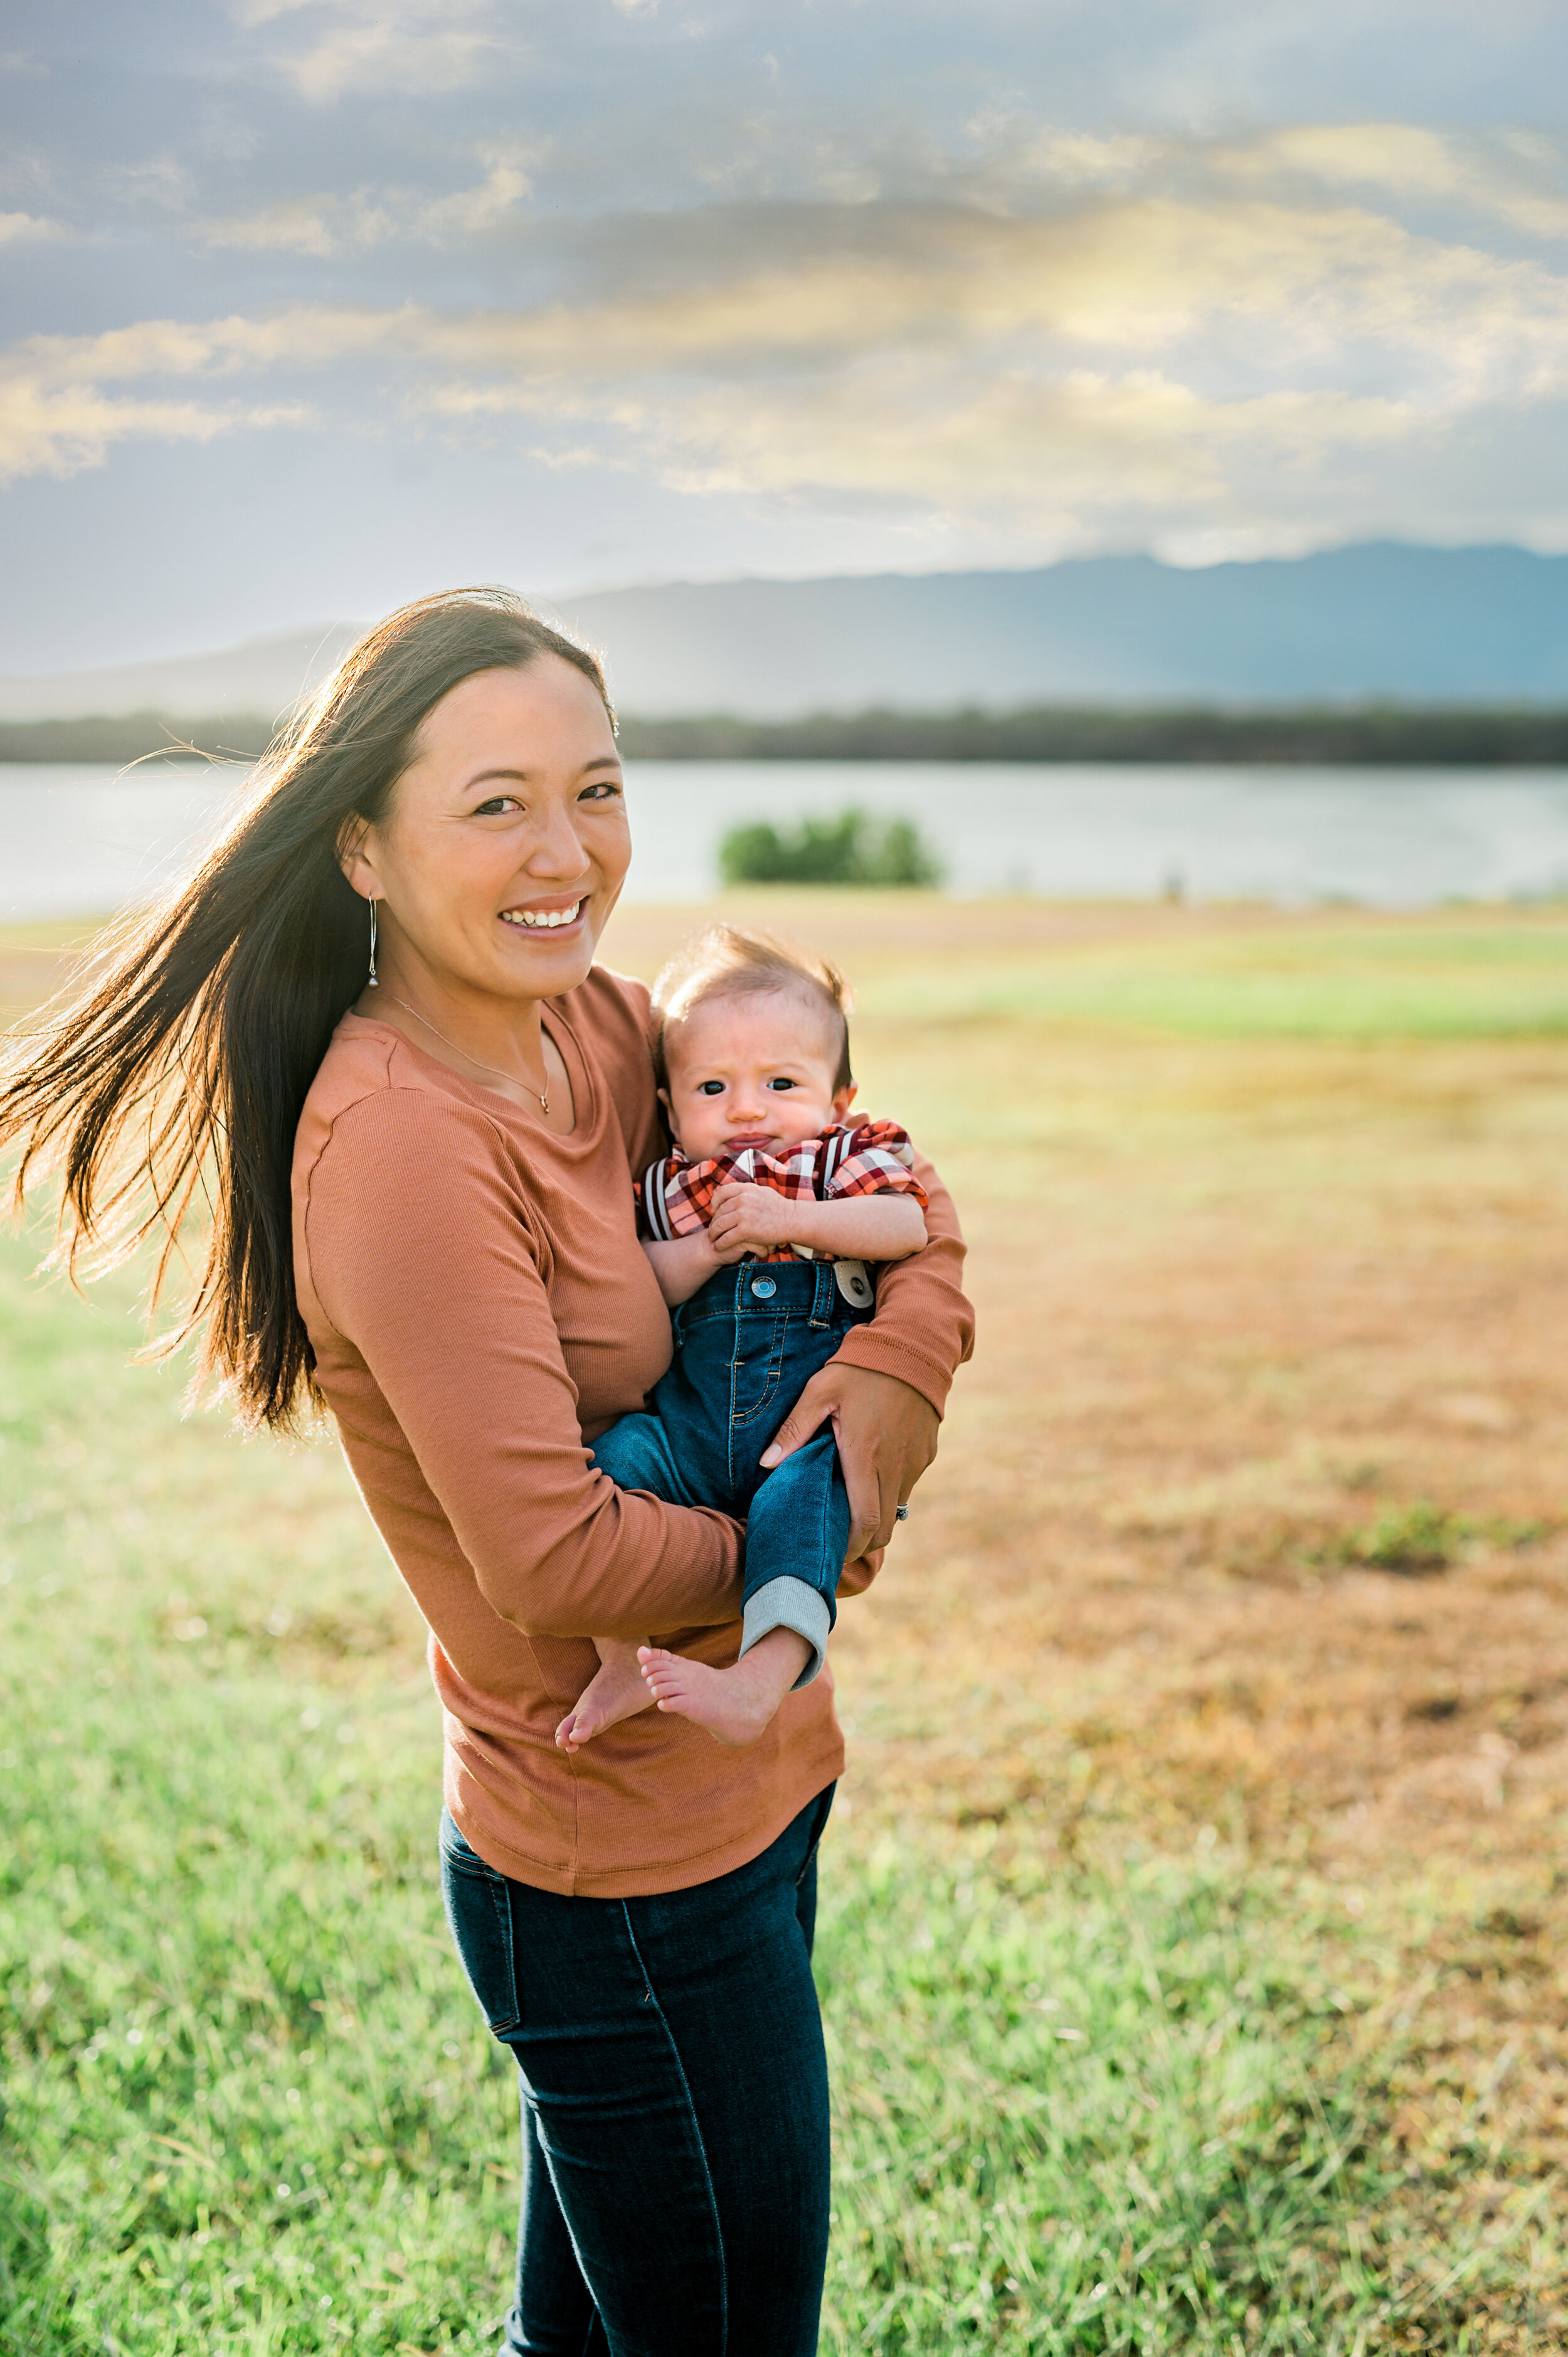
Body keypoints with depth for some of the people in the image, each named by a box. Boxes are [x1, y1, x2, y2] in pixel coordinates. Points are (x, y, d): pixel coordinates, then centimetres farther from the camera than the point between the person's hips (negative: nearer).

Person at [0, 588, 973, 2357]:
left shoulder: (594, 1023, 0)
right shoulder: (402, 1145, -25)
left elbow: (904, 1211, 8)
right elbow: (556, 1565, -27)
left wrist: (886, 1389, -11)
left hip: (748, 1798, 8)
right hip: (634, 1877, -8)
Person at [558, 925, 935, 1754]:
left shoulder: (850, 1158, 10)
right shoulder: (668, 1186, 15)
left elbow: (906, 1226, -9)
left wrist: (788, 1220, -17)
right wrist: (707, 1248, -11)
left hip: (814, 1425, -3)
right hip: (691, 1430, 3)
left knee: (804, 1490, -34)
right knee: (613, 1452, -25)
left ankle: (761, 1682, -49)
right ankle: (622, 1660, -27)